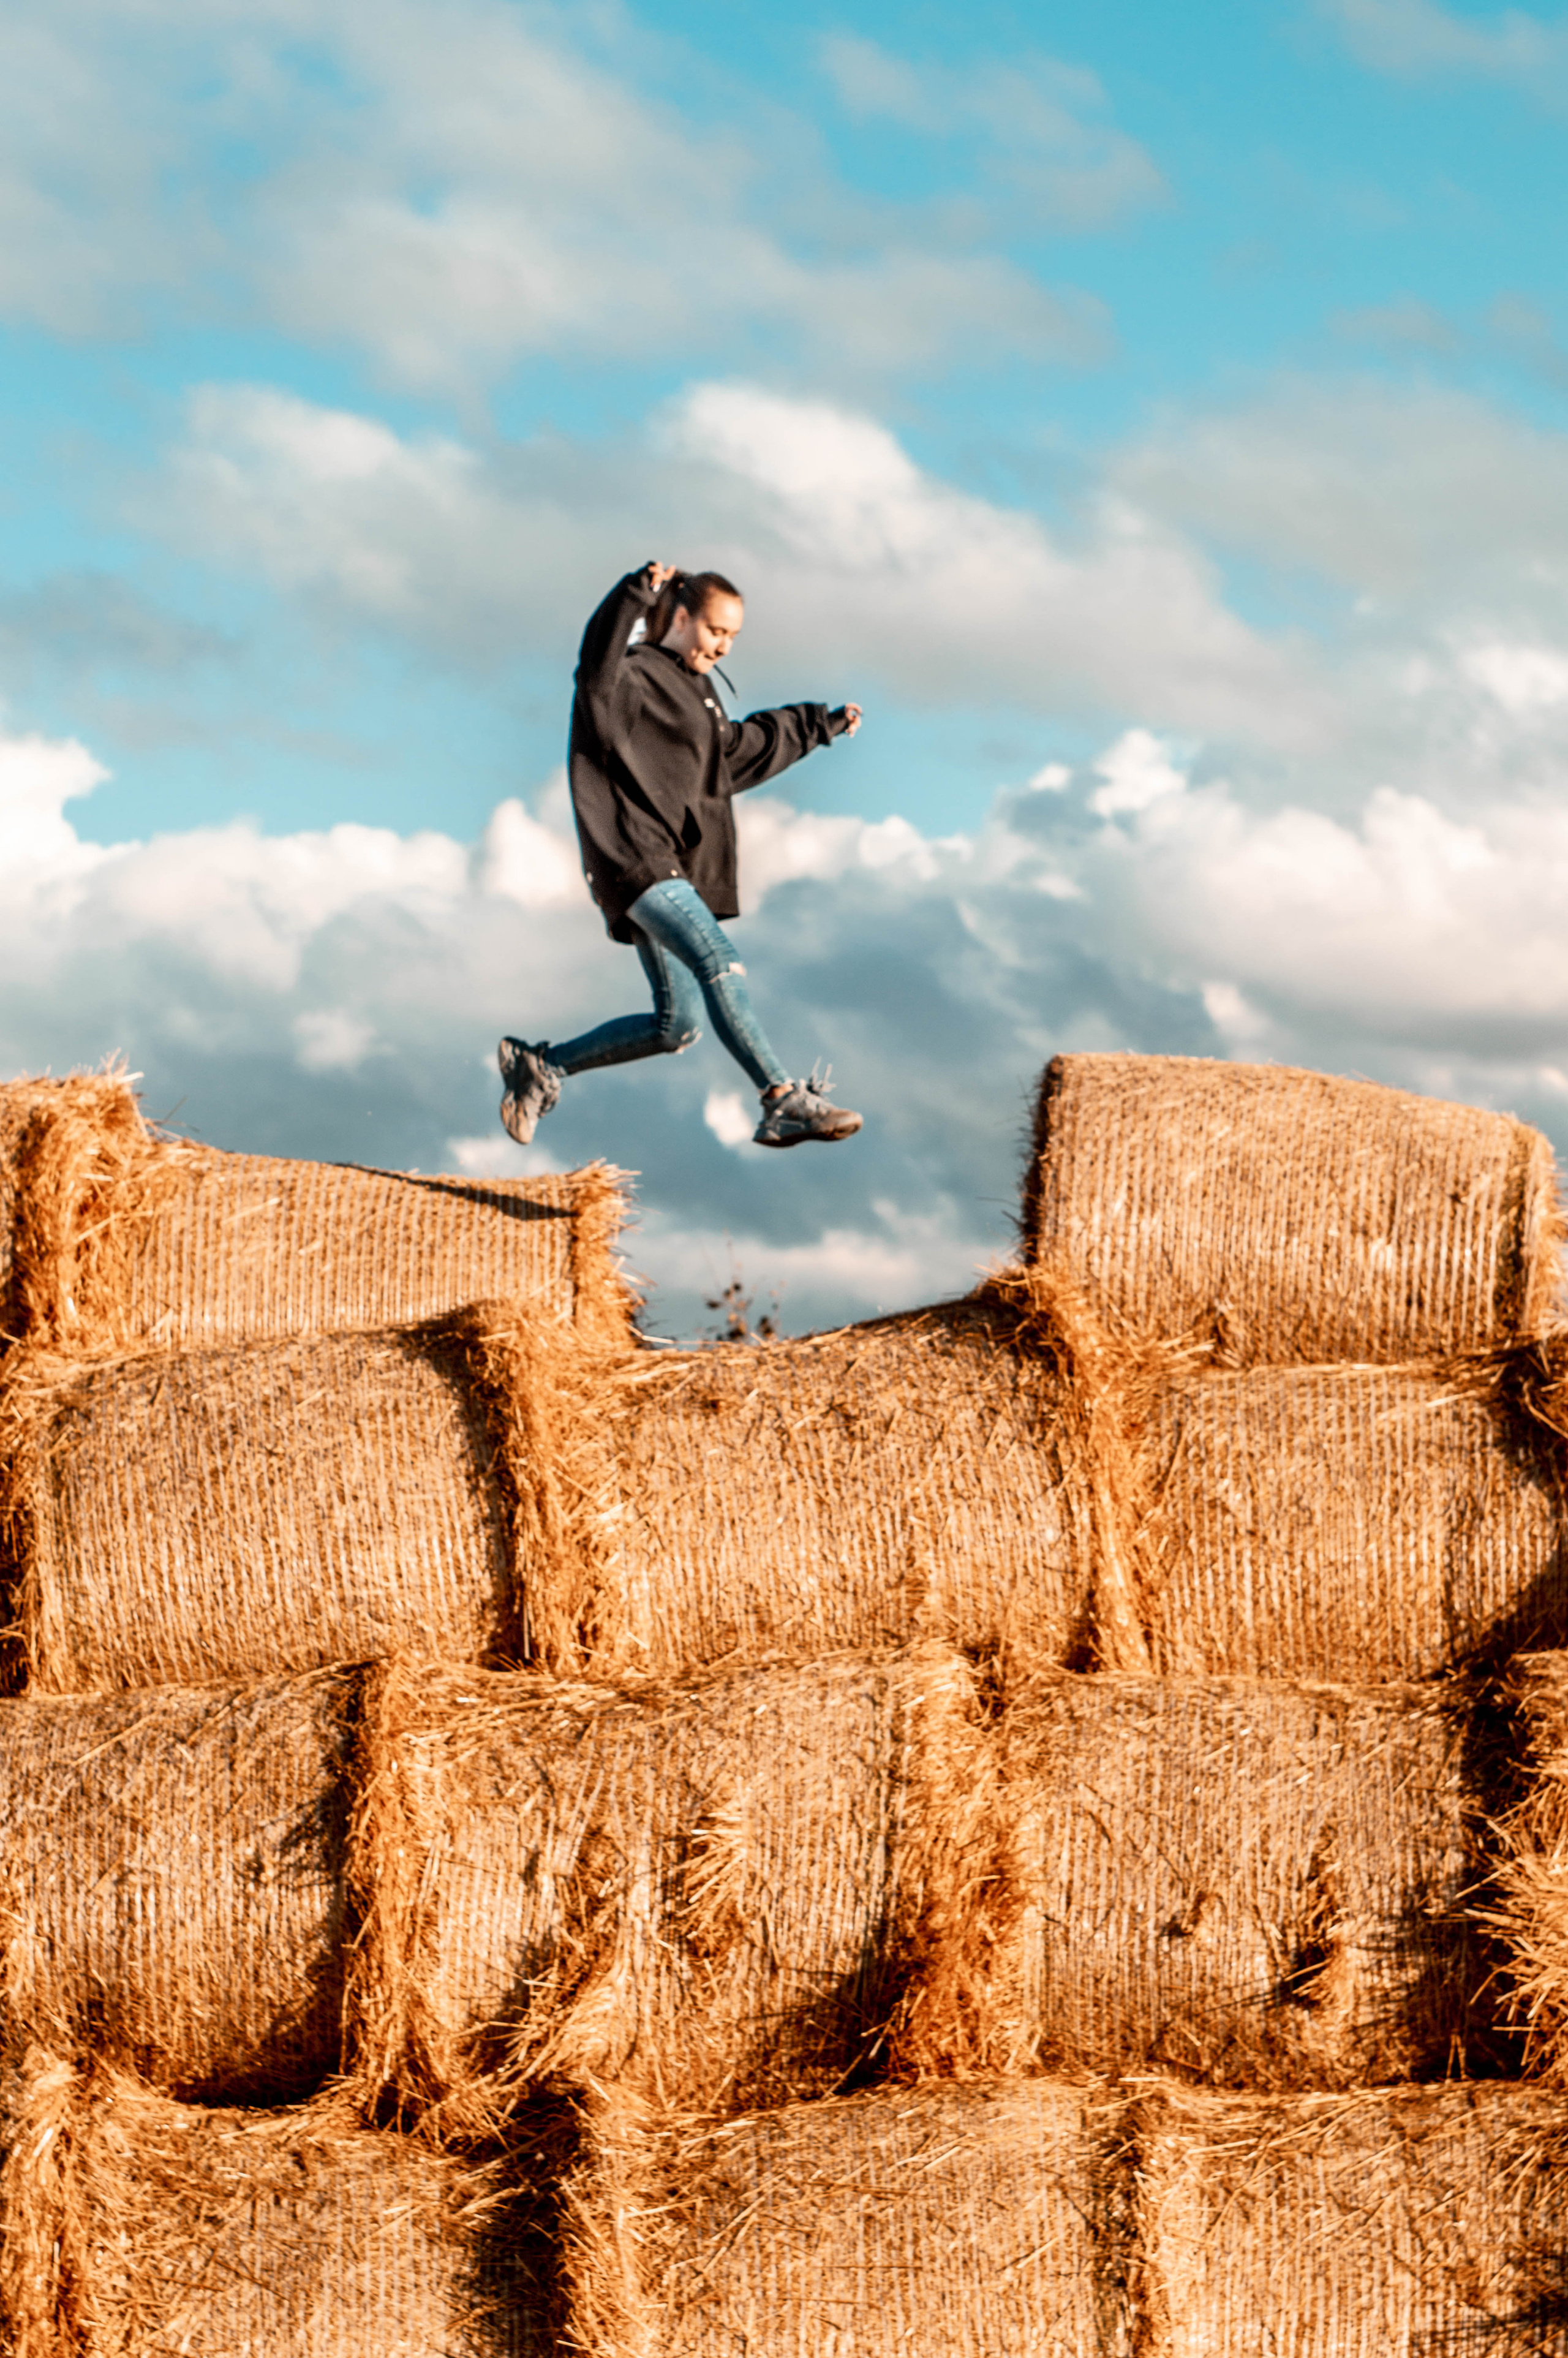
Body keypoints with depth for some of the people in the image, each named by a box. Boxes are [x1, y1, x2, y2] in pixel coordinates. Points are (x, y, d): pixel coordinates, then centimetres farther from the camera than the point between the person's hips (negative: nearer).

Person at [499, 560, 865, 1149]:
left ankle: (542, 1065, 22)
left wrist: (820, 724, 50)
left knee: (676, 1026, 8)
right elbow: (597, 666, -31)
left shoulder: (696, 688, 23)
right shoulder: (632, 678, -6)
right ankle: (784, 1102, -37)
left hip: (678, 870, 10)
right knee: (717, 962, -27)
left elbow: (740, 747, 42)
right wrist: (637, 595, -43)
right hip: (636, 859, -10)